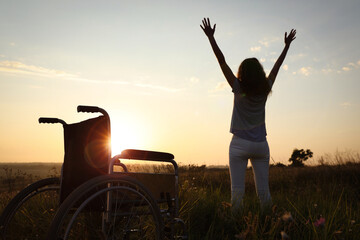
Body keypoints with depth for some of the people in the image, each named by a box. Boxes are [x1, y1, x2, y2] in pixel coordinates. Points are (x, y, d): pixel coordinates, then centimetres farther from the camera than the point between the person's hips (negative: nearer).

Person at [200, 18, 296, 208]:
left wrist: (211, 37, -1)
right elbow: (277, 66, 16)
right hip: (261, 145, 4)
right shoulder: (265, 89, 3)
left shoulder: (239, 89, -6)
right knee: (263, 190, 8)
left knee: (237, 189, -4)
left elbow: (222, 61, -4)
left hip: (240, 144, -3)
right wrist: (287, 45, 29)